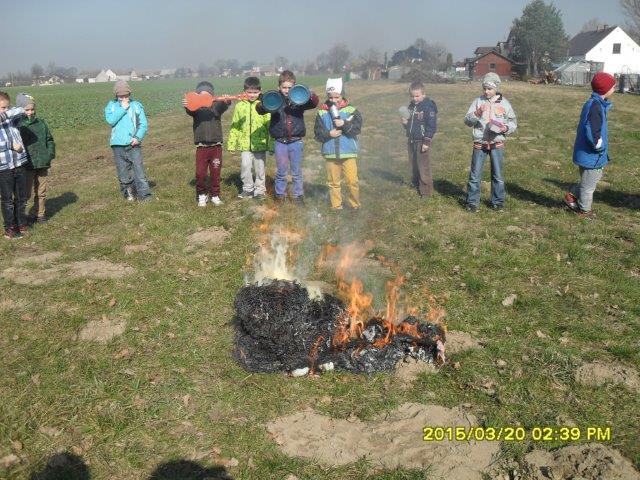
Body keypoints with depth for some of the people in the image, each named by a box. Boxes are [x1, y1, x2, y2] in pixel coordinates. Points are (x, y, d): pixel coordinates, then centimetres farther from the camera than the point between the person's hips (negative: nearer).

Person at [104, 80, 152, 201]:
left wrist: (138, 137, -13)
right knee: (123, 171, 7)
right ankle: (128, 193, 20)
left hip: (133, 144, -1)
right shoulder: (111, 105, 7)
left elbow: (143, 124, 2)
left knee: (139, 169, -8)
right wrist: (123, 108, -9)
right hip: (118, 145, 1)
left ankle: (144, 194, -8)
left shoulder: (136, 105, 5)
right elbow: (110, 120, -10)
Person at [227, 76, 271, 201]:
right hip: (245, 144, 2)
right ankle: (248, 189, 21)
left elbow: (269, 125, -4)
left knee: (259, 168, 9)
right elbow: (234, 126, 7)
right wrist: (232, 143, 5)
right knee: (245, 167, 2)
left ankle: (260, 190, 23)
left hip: (260, 144, -2)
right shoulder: (240, 106, 2)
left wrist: (272, 144, -7)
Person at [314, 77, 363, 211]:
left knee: (352, 181, -3)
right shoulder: (322, 113, 3)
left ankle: (355, 205, 14)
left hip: (349, 152, -2)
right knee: (333, 182, 9)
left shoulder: (351, 110, 0)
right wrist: (329, 134, -15)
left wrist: (344, 124, -21)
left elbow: (357, 128, -7)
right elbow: (317, 133, 2)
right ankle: (336, 205, 21)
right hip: (330, 154, 2)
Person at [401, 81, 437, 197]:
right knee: (413, 164, 15)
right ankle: (415, 184, 30)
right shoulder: (411, 106, 11)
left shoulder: (428, 107, -13)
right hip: (412, 140, 8)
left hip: (422, 141, -8)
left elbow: (431, 125, -15)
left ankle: (426, 190, 0)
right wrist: (405, 123, -2)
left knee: (423, 166, -6)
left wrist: (426, 142, -18)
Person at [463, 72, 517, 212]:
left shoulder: (504, 103, 1)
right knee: (475, 175, 3)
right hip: (479, 144, 0)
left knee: (497, 175, 9)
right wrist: (476, 114, -21)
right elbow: (467, 121, -3)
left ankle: (498, 201, 21)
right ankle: (472, 202, 13)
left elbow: (513, 122, 7)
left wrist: (505, 128, -13)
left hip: (497, 144, 0)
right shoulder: (478, 101, 0)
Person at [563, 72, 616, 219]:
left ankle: (572, 195, 31)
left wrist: (599, 146, 12)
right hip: (592, 155, -9)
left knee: (594, 178, 26)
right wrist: (600, 147, -14)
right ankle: (584, 210, 24)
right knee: (589, 184, 9)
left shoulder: (594, 103, 7)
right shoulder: (596, 106, -24)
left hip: (587, 152, 9)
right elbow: (593, 133, -29)